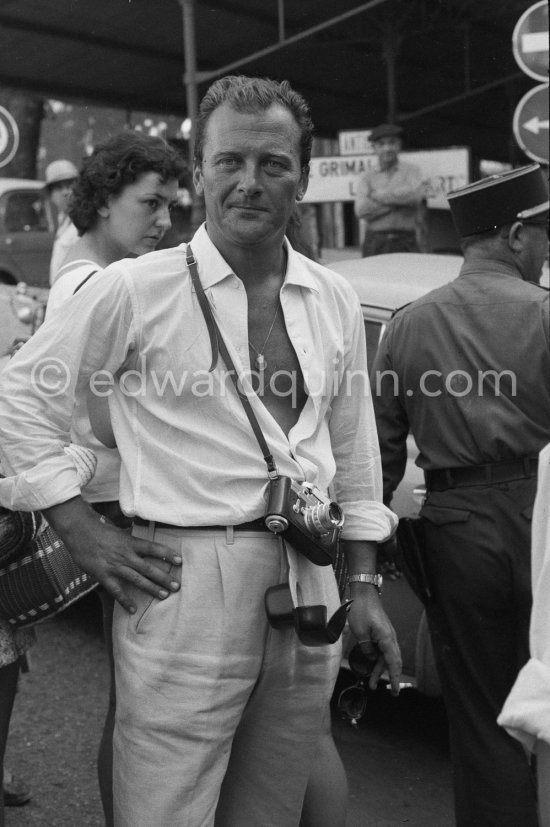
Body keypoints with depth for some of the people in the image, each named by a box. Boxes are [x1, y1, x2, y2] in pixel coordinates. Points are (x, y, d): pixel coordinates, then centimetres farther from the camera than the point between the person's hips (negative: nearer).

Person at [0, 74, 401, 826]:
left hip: (310, 585, 5)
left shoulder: (334, 302, 8)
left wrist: (364, 587, 12)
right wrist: (84, 533, -5)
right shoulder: (137, 290, -6)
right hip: (186, 584, -4)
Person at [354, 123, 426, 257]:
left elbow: (416, 194, -9)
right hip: (374, 245, 1)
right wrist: (397, 201, -5)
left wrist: (378, 195, -1)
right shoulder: (367, 177, 13)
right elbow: (361, 210, -2)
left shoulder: (411, 170, 12)